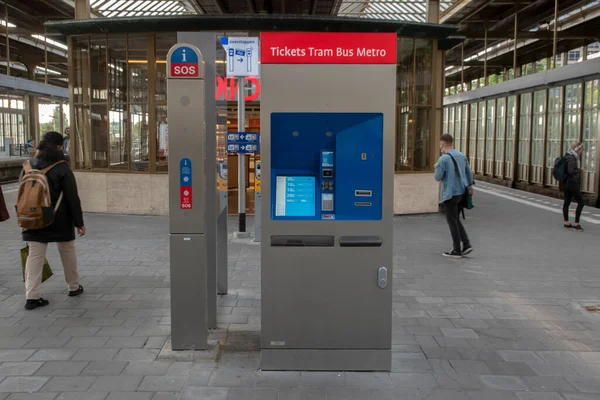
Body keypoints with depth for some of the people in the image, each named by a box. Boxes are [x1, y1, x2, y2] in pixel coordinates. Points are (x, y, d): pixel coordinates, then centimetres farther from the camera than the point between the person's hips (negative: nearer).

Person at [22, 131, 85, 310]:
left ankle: (32, 296, -1)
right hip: (59, 220, -4)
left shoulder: (29, 165, 4)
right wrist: (79, 222, -8)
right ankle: (74, 287, 27)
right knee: (67, 252, 14)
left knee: (35, 255, 3)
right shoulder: (62, 167, -13)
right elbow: (72, 198, -13)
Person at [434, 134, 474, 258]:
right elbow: (469, 172, 15)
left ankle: (457, 250, 9)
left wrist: (437, 168, 10)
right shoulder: (461, 155, 5)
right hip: (461, 192, 7)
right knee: (456, 220, 18)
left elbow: (438, 177, -11)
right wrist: (470, 185, 32)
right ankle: (466, 244, 9)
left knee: (452, 222, 3)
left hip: (449, 194, -7)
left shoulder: (443, 159, -17)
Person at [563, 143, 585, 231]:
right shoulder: (571, 158, -18)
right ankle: (577, 223, -1)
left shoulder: (569, 157, 12)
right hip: (572, 183, -10)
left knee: (567, 202, 11)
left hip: (566, 183, 10)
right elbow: (570, 171, -27)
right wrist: (579, 170, -12)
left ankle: (567, 223, 16)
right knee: (581, 202, -3)